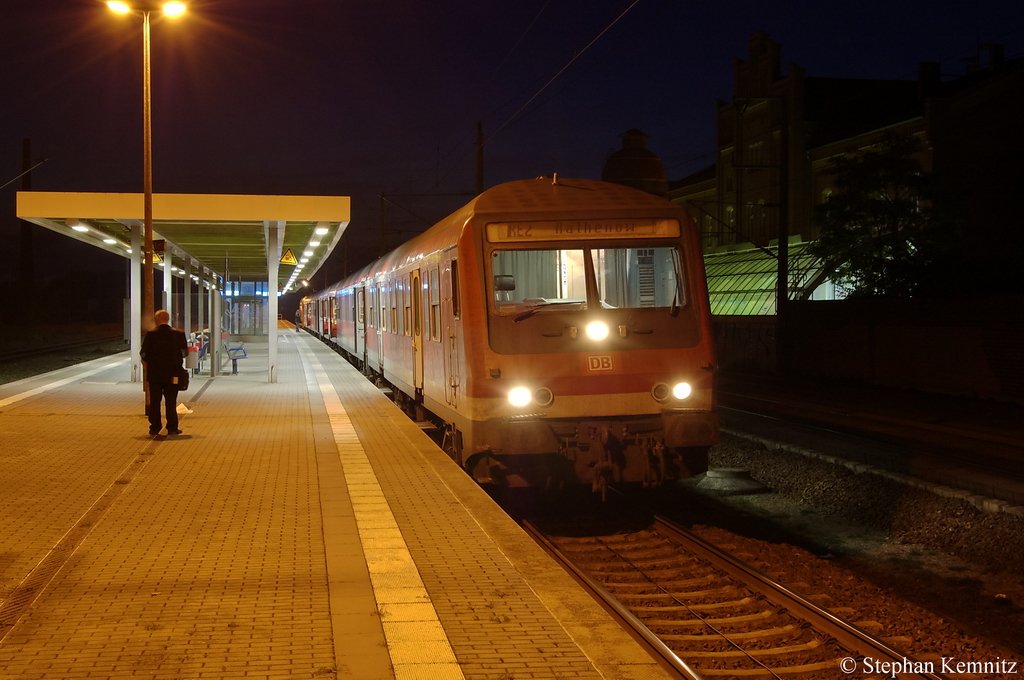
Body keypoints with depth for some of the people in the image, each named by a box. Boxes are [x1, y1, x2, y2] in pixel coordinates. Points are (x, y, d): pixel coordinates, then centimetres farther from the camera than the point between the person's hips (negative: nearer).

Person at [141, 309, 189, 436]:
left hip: (154, 374, -1)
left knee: (154, 402, 8)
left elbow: (144, 354, -6)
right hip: (172, 374, 1)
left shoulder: (151, 334, -9)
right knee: (171, 401, 7)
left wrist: (148, 361, 14)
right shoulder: (178, 334, -5)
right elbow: (185, 352, 2)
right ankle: (172, 428, 7)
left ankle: (155, 427, 9)